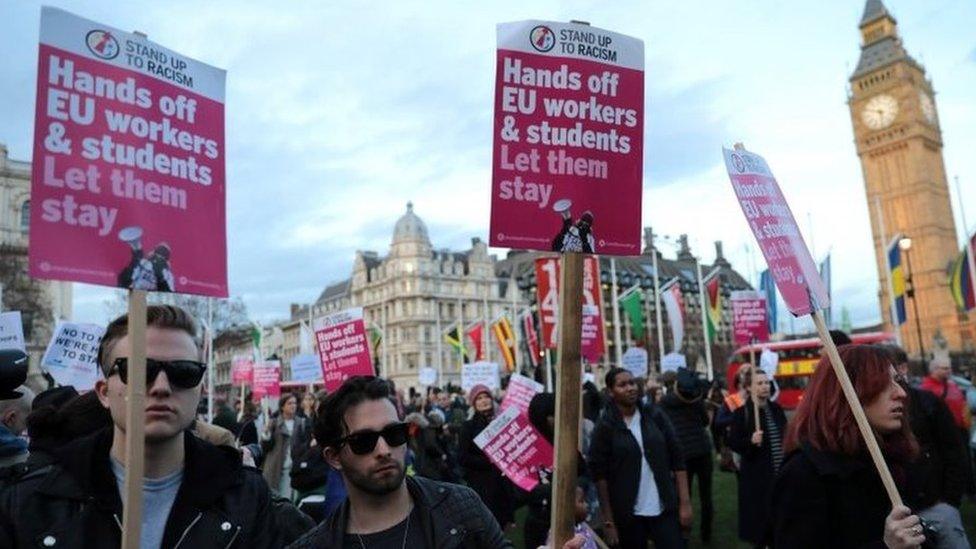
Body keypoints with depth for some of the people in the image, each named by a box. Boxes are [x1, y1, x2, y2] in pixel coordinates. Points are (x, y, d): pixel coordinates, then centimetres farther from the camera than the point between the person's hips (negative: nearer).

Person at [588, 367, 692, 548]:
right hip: (628, 514, -1)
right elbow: (599, 474, -5)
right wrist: (608, 521, -7)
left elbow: (677, 458, 2)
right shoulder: (605, 427, -6)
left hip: (666, 509, 2)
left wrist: (685, 502, -3)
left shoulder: (654, 415, 1)